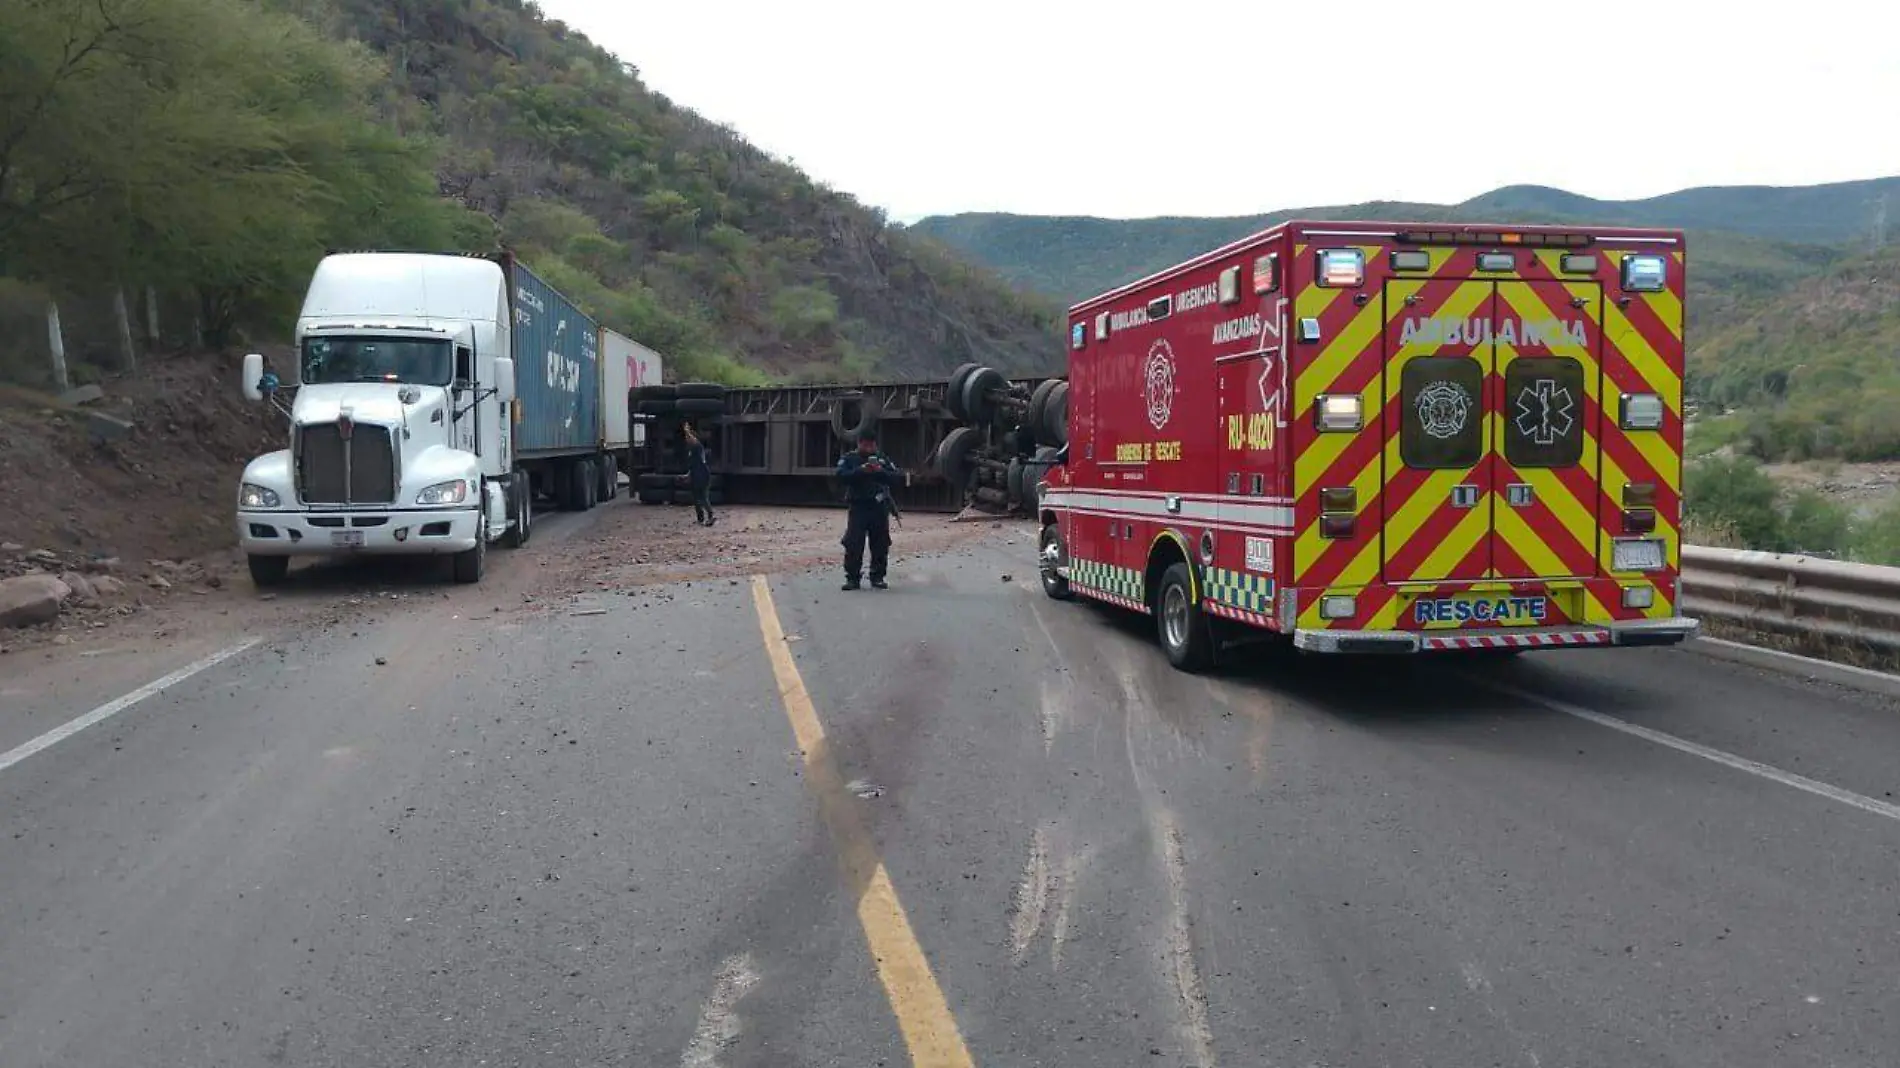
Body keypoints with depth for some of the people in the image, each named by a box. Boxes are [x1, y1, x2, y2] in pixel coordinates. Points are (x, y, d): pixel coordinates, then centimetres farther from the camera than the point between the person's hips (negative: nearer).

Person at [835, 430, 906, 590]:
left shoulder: (883, 459, 12)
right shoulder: (849, 459, 5)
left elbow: (897, 478, 0)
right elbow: (841, 476, -12)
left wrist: (881, 471, -17)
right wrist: (861, 470, -24)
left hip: (880, 508, 2)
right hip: (858, 508, -2)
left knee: (880, 545, 4)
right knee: (853, 544, -7)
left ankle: (877, 577, 14)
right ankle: (852, 578, -1)